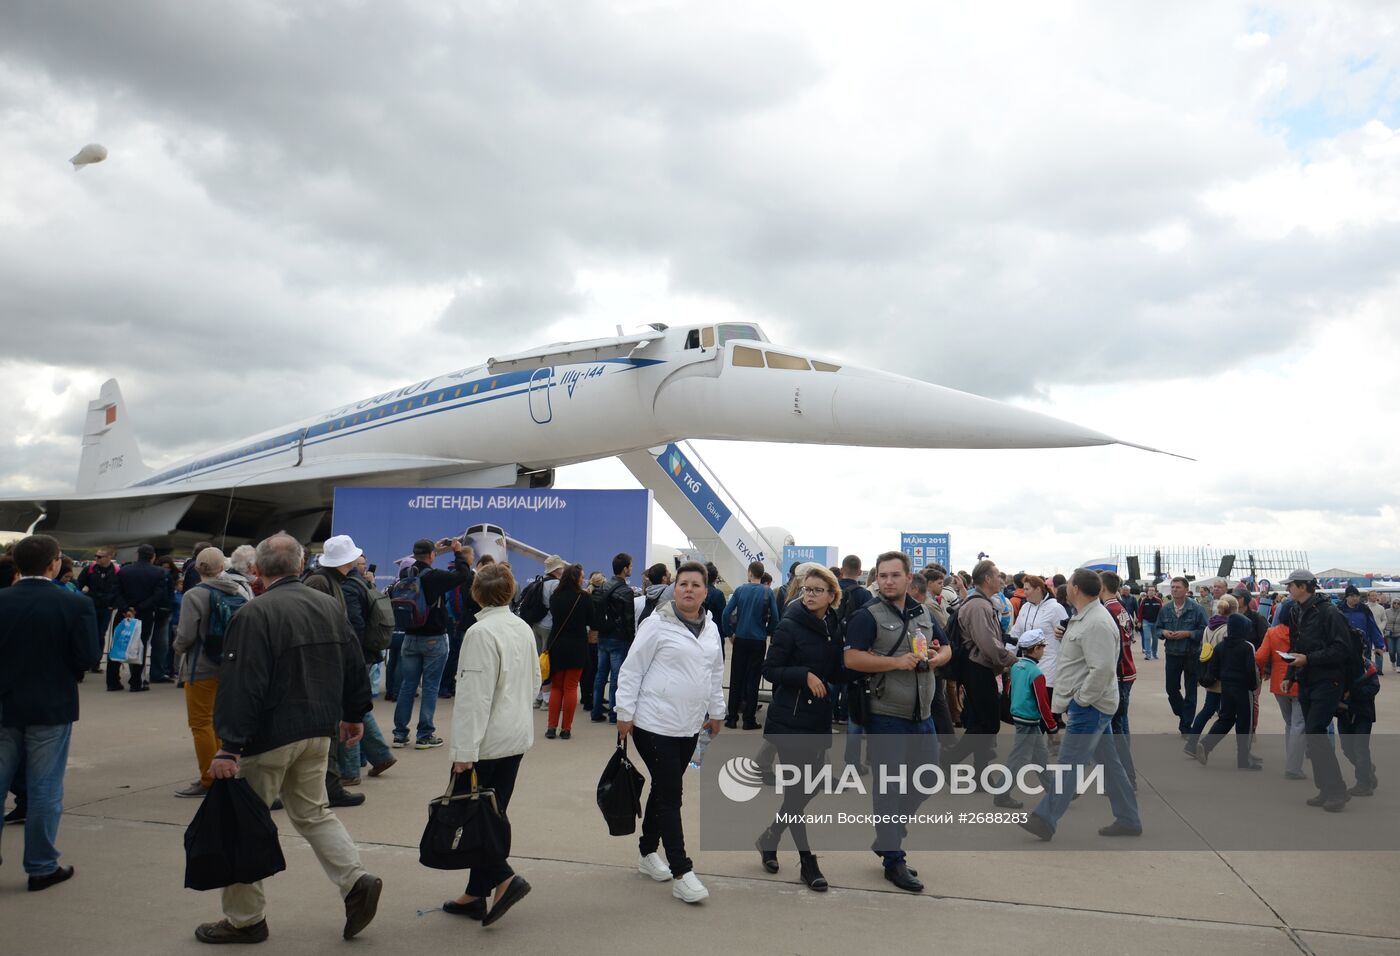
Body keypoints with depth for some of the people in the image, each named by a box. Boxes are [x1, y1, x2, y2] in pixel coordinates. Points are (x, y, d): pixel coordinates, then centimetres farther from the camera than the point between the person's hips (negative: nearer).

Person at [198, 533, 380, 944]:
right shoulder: (329, 606, 5)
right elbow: (354, 666, 11)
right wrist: (353, 714, 23)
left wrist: (229, 746, -19)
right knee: (313, 813, 19)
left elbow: (241, 685, -21)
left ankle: (244, 920, 18)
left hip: (269, 737, -6)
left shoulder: (255, 613, -16)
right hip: (317, 733, 7)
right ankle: (356, 880, 5)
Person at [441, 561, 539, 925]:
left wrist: (465, 749, -17)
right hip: (518, 735, 8)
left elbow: (474, 695, -19)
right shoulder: (524, 629, 7)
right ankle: (477, 893, 20)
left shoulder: (481, 632, -17)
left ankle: (504, 878, -7)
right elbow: (535, 680, 15)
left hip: (486, 738, -8)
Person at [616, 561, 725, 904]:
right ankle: (681, 873, -1)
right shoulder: (657, 624, -12)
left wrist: (716, 711, 20)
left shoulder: (711, 629, 8)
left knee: (664, 789, 17)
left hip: (689, 726, 7)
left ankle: (648, 852, 33)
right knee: (670, 794, -6)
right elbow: (631, 670, -10)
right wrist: (624, 714, -11)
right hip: (655, 724, -7)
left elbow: (716, 672, 19)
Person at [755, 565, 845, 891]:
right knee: (796, 789, -3)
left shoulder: (835, 629, 6)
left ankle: (769, 837, 31)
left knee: (810, 786, 12)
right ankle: (807, 860, 10)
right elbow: (769, 670, -10)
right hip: (789, 719, -6)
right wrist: (805, 675, -21)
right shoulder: (790, 626, -11)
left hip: (819, 719, 6)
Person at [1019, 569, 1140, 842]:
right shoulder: (1084, 617, 12)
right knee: (1109, 762, 15)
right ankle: (1128, 819, 24)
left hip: (1089, 706, -11)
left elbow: (1102, 669, -27)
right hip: (1089, 704, 11)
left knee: (1068, 763, -5)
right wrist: (1070, 700, 16)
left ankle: (1044, 820, 0)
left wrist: (1080, 699, -19)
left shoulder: (1097, 623, -22)